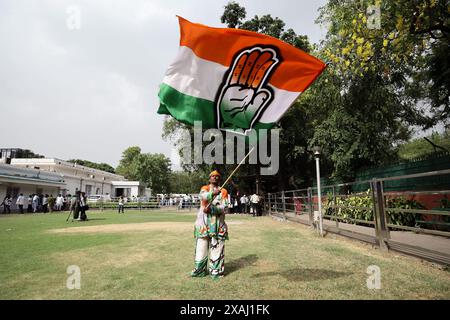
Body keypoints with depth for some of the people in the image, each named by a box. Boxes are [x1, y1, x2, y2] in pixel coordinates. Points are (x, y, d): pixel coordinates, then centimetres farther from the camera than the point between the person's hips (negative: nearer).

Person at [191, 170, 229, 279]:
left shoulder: (223, 191, 8)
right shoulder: (204, 188, 10)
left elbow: (225, 208, -5)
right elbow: (203, 196, -15)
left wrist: (211, 208, -20)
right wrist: (213, 193, -35)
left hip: (217, 224, 0)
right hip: (203, 222, 1)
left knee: (217, 248, -1)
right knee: (201, 247, 3)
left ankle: (216, 271, 11)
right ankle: (199, 270, 17)